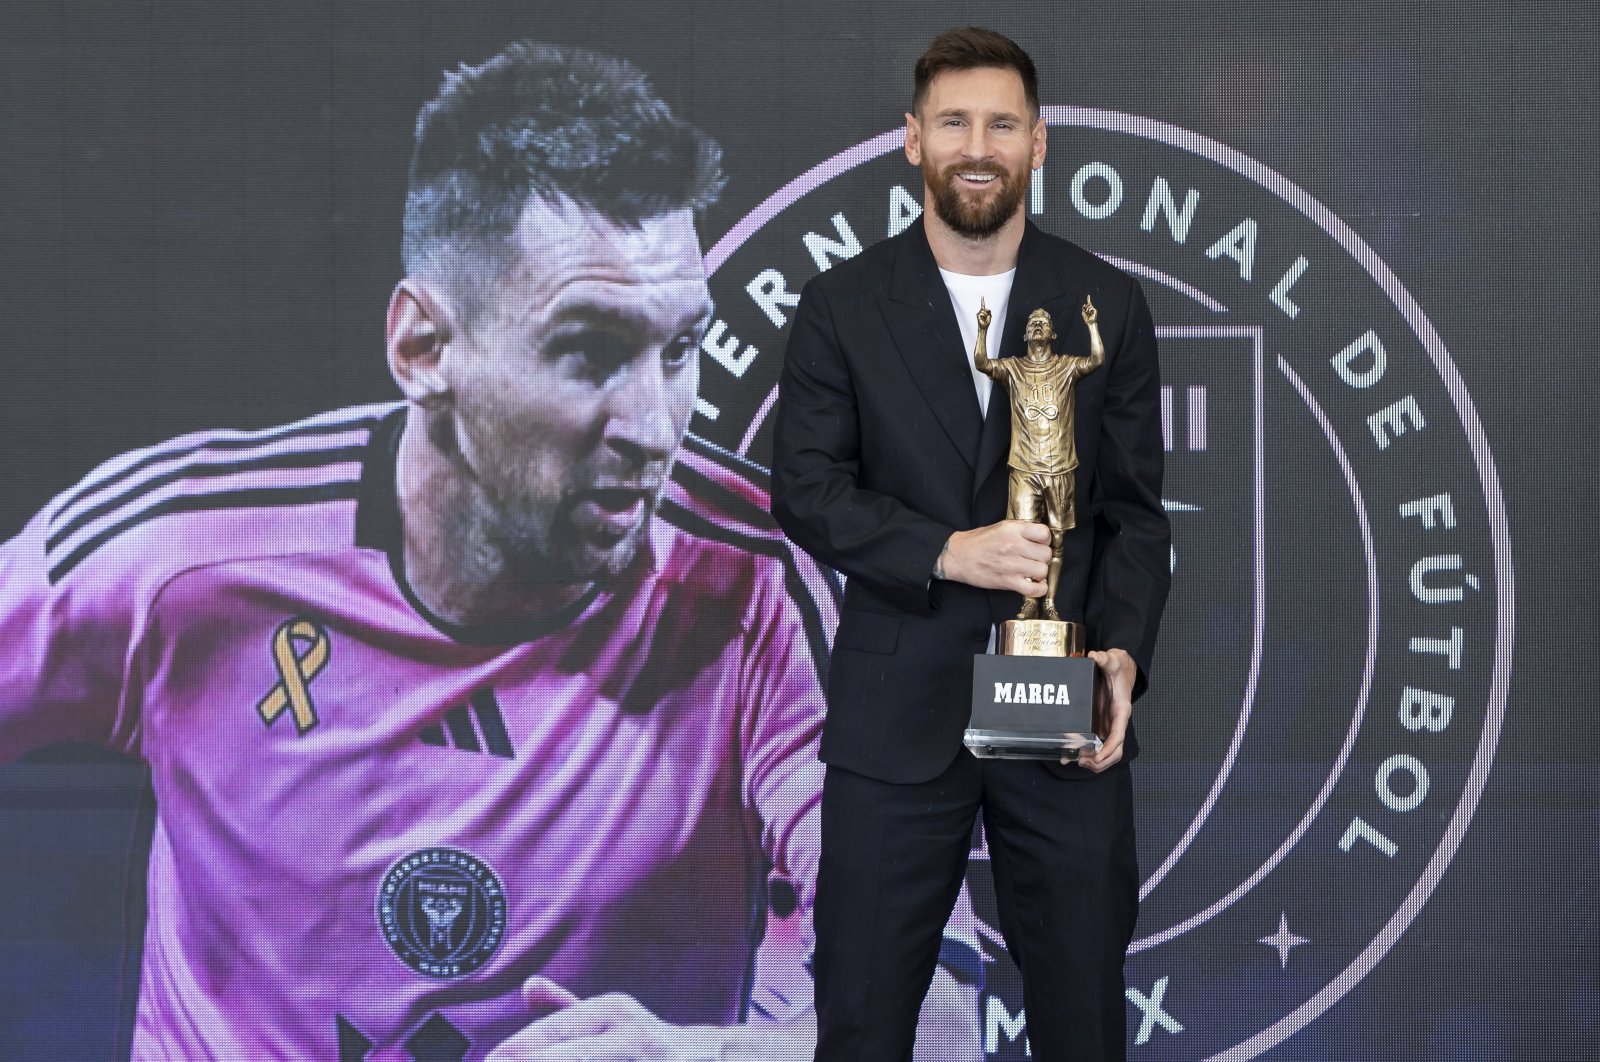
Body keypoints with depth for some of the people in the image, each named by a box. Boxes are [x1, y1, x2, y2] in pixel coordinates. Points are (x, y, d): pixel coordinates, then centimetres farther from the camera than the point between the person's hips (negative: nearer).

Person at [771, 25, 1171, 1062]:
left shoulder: (1110, 304, 6)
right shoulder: (841, 305, 4)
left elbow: (1135, 508, 6)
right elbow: (804, 488, -2)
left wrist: (1122, 648, -11)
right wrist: (945, 551, -17)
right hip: (896, 713, -1)